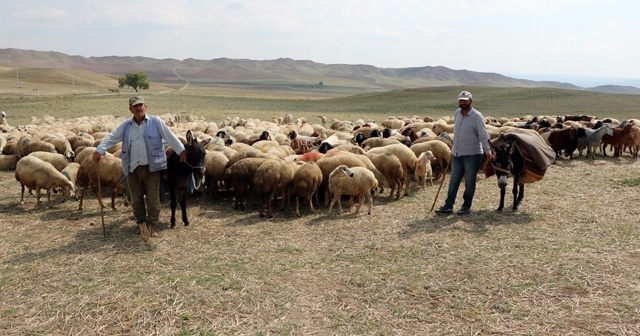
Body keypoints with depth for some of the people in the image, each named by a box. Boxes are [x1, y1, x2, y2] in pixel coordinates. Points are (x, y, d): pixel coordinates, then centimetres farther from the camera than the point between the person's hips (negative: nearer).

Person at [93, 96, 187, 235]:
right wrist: (99, 150, -7)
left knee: (153, 198, 0)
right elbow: (112, 138, 5)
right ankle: (141, 223, 26)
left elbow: (170, 137, -3)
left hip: (152, 167, -3)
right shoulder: (126, 125, 8)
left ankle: (151, 225, 11)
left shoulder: (156, 122, -1)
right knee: (136, 198, 11)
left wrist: (181, 150, -8)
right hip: (133, 168, 3)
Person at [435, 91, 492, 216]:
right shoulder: (457, 113, 8)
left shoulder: (477, 116, -10)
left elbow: (483, 135, -14)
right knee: (453, 181, 7)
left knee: (469, 183, 5)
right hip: (456, 154, 6)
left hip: (472, 155, -6)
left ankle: (466, 207, 15)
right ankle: (448, 206, 10)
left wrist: (487, 151, -22)